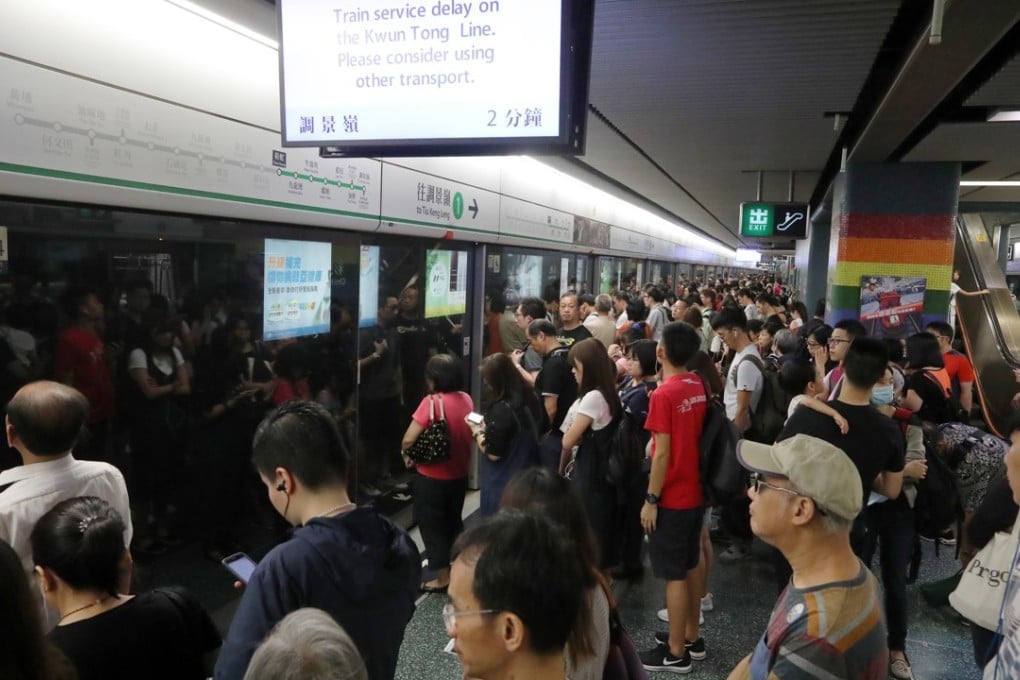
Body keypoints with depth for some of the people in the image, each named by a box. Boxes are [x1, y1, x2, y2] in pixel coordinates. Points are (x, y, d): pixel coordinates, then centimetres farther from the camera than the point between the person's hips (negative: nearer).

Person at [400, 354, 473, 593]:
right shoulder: (466, 399, -3)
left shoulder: (432, 402, -22)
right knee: (453, 521, 24)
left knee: (432, 526, 10)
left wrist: (406, 453, -3)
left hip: (432, 477, -6)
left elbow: (409, 439, -22)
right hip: (459, 474, 7)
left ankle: (443, 578, 18)